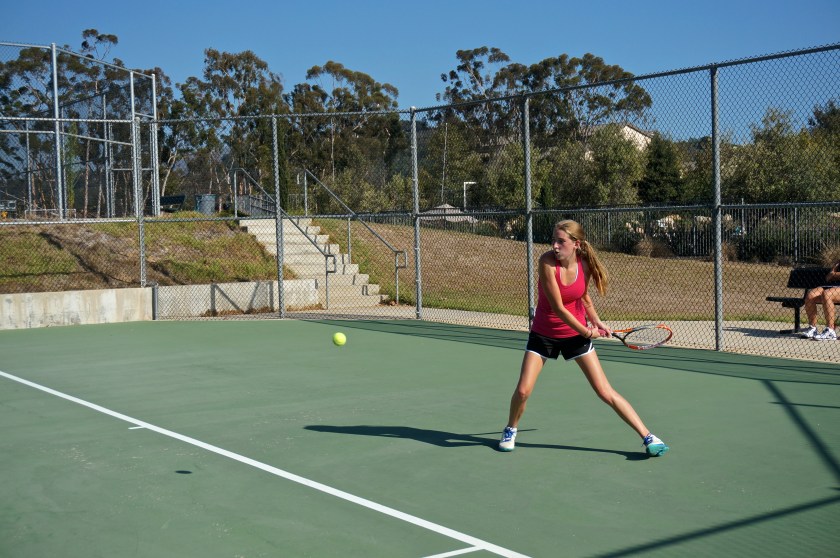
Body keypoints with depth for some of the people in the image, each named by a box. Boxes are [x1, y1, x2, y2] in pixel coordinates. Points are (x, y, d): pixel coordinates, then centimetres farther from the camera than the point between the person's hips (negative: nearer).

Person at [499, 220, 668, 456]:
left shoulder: (585, 265, -13)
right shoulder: (547, 262, -24)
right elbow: (557, 307, -23)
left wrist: (596, 321, -1)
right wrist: (586, 332, -15)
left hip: (576, 334, 2)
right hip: (544, 334, -1)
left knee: (605, 392, -2)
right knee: (523, 390, -7)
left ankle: (648, 437, 5)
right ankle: (511, 430, 24)